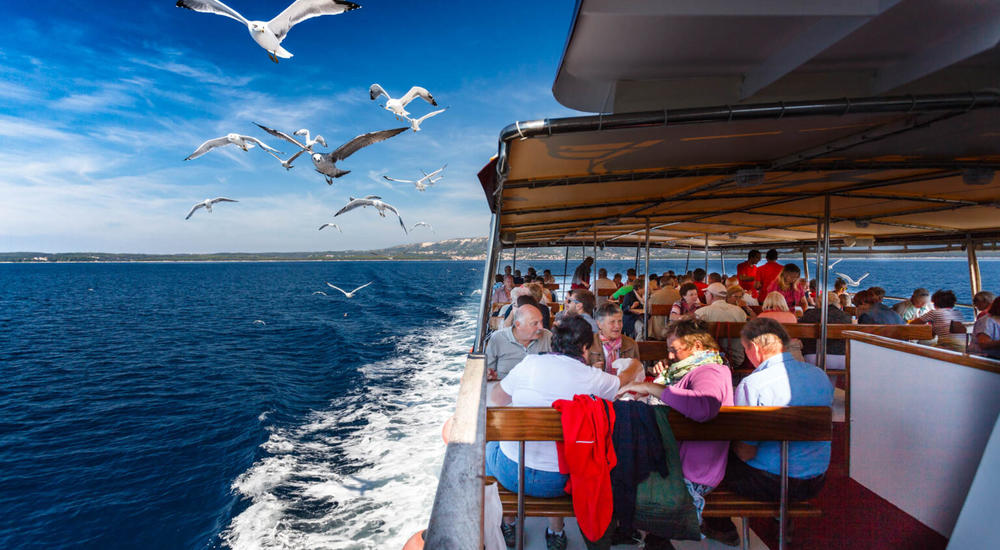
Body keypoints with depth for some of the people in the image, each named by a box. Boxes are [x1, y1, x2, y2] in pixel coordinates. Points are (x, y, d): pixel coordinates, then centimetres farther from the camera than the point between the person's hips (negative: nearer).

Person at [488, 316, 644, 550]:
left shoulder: (530, 363, -10)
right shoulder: (592, 378, -8)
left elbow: (496, 398, 4)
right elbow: (623, 380, 15)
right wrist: (636, 366, 38)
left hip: (512, 473, -1)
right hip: (557, 482, 1)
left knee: (491, 445, 31)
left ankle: (507, 526, 40)